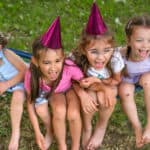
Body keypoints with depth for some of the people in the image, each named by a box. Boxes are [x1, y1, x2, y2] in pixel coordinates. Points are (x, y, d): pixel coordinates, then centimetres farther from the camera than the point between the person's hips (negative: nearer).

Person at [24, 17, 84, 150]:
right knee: (59, 111, -28)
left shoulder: (69, 67, -40)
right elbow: (30, 103, -19)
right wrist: (38, 133, -18)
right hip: (52, 93, 1)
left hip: (70, 90, 0)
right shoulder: (32, 76, -34)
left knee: (73, 114, -25)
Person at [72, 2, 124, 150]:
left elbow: (117, 81, -14)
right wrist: (82, 95, -38)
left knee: (104, 98, -32)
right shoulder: (77, 58, -34)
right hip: (88, 87, 0)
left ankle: (102, 126, 1)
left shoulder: (115, 58, -33)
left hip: (108, 85, 0)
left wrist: (96, 80, -30)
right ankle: (87, 128, 0)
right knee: (90, 98, -31)